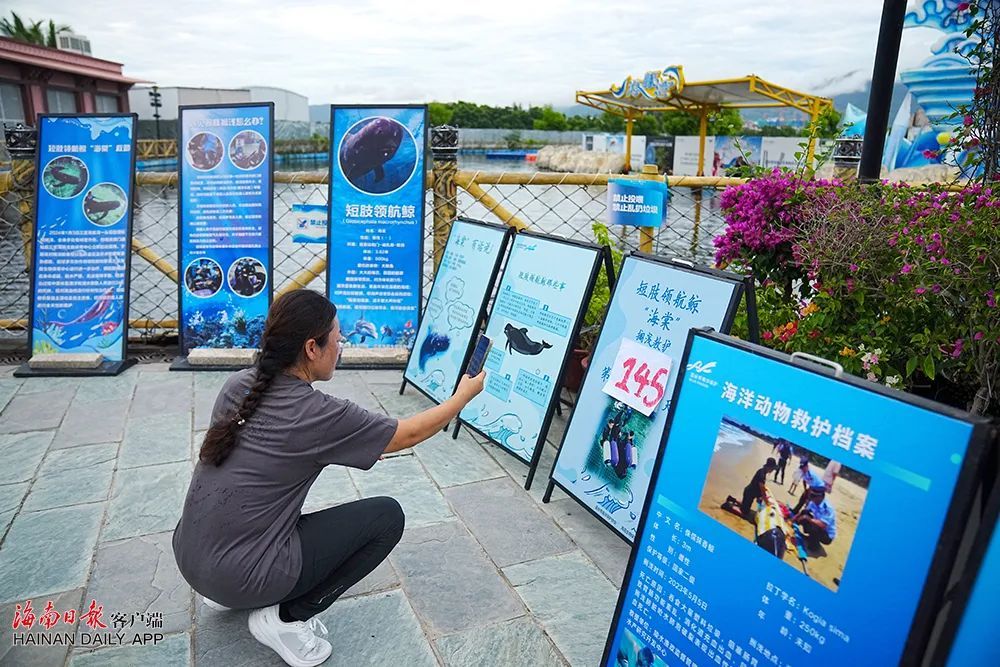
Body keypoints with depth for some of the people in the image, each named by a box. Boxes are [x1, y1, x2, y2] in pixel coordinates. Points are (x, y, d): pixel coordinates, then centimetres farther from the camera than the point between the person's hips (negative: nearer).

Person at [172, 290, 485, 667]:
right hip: (241, 576, -7)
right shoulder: (319, 415, -18)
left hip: (187, 556, 8)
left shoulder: (238, 385, 0)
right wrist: (464, 395, 9)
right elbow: (409, 435, -5)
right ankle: (285, 618, 1)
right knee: (387, 516, 0)